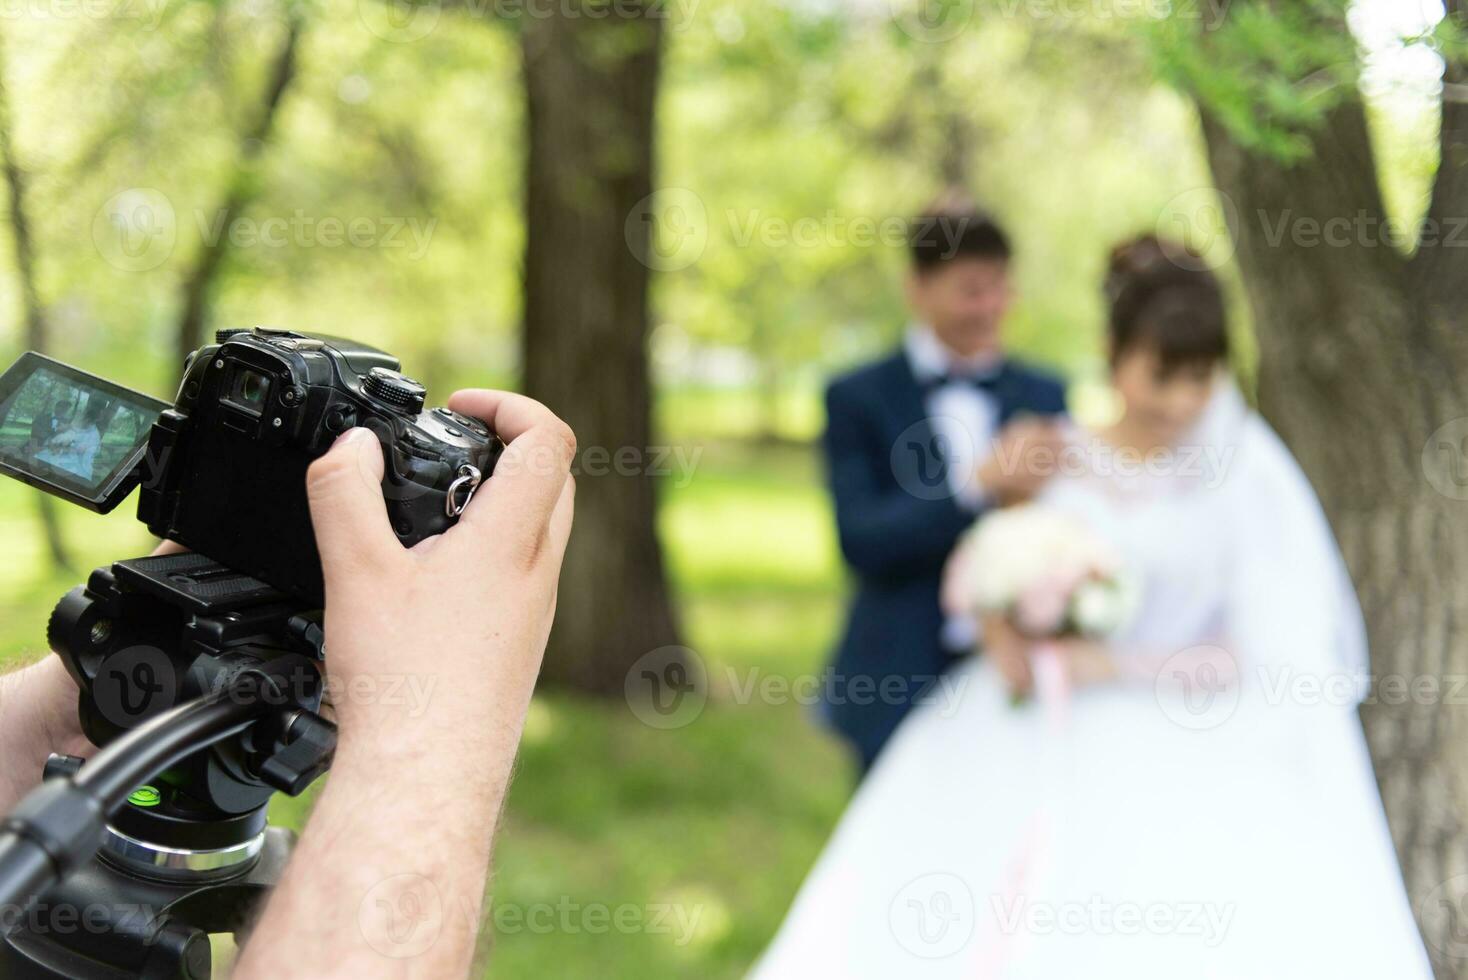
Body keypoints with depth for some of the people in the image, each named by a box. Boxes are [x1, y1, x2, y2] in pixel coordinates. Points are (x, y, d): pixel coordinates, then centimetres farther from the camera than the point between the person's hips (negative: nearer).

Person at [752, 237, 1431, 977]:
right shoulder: (1054, 461, 6)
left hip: (1182, 768, -2)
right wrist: (1006, 642, -10)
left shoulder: (1244, 475, -3)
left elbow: (1263, 658, -5)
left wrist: (1118, 665, -11)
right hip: (1041, 752, 2)